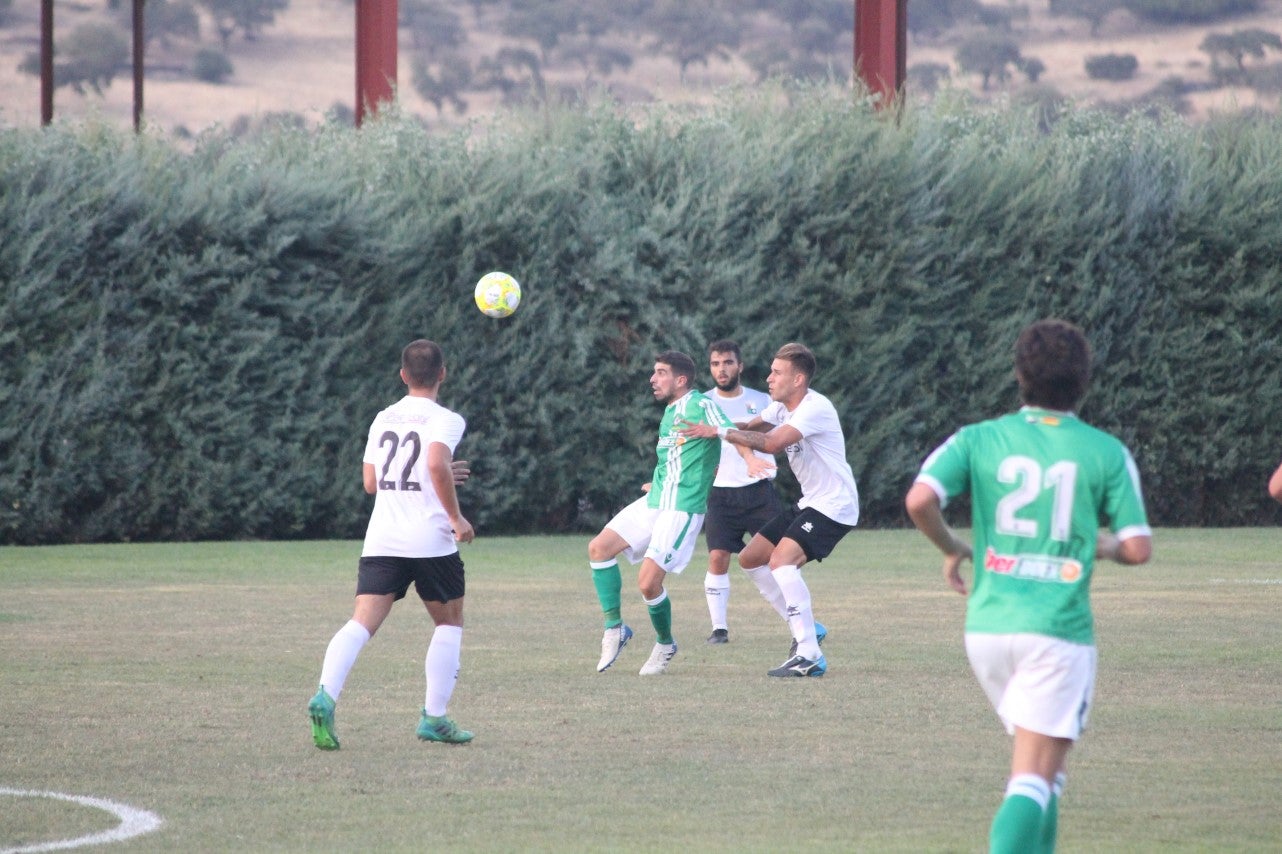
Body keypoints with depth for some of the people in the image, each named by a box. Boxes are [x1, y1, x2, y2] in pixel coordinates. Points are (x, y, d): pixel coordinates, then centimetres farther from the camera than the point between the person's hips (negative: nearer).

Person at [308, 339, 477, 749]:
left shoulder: (383, 419, 16)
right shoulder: (444, 420, -3)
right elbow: (437, 464, -22)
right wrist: (456, 517, -11)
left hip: (381, 541, 4)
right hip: (430, 540, -4)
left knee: (362, 623, -7)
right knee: (449, 622, 16)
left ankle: (325, 696, -31)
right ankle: (434, 717, 10)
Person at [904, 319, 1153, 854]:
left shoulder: (978, 440, 3)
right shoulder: (1106, 453, 0)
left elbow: (919, 499, -12)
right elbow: (1138, 548, -3)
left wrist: (951, 548, 7)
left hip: (988, 627, 3)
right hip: (1059, 630, -3)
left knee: (1035, 764, 23)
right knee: (1035, 780, -6)